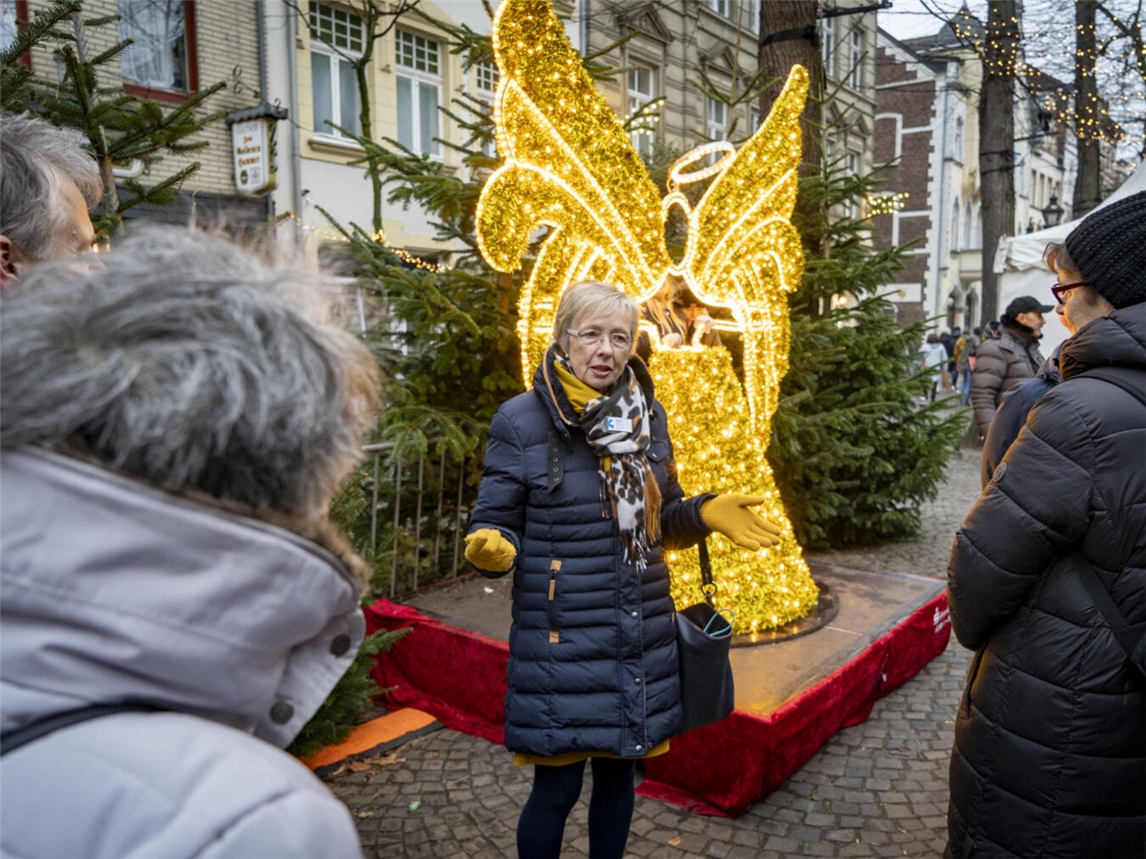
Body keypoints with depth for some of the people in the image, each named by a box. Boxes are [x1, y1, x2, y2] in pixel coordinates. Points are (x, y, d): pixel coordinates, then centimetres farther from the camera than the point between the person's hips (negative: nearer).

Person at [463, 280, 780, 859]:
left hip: (641, 640, 5)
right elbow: (495, 525, -8)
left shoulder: (647, 416, 3)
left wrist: (706, 513, -7)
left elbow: (660, 519, 11)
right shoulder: (521, 420, -11)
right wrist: (491, 549, -30)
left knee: (619, 770, 18)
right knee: (557, 786, 5)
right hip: (560, 641, -4)